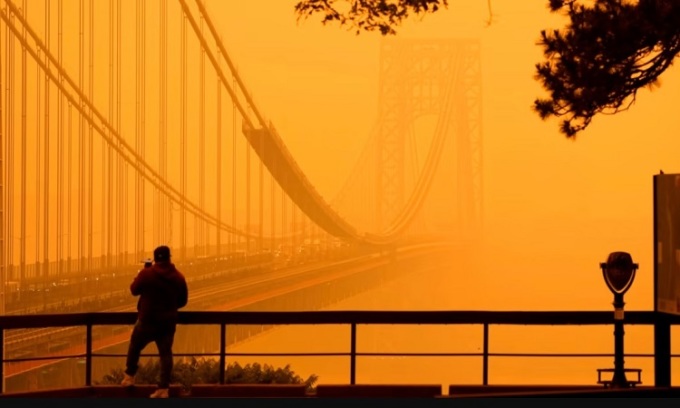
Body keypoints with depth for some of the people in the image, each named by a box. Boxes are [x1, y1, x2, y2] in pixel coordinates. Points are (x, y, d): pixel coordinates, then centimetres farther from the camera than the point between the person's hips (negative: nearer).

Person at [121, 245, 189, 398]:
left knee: (134, 347, 19)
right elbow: (183, 300, 5)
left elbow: (134, 290, 1)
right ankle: (163, 388, -1)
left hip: (148, 320, -3)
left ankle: (129, 377, 27)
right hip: (168, 322, 3)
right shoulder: (178, 277, -2)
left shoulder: (147, 273, -14)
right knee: (166, 353, 5)